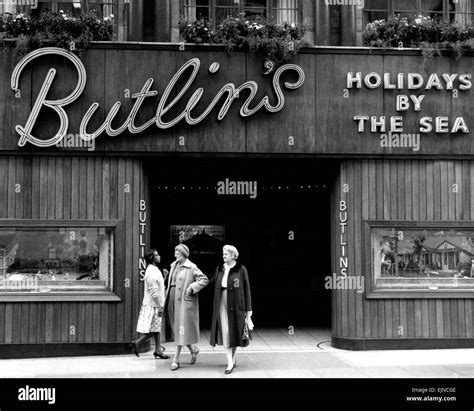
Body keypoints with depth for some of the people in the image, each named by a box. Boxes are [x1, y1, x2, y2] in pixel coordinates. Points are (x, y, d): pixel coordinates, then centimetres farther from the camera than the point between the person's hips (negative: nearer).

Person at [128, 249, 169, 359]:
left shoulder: (153, 270, 12)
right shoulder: (152, 272, -20)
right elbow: (154, 292, -22)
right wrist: (160, 307, -20)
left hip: (154, 304, 10)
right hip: (152, 305, -10)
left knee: (156, 329, 12)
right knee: (152, 330, -3)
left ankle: (158, 350, 17)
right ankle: (136, 343, 4)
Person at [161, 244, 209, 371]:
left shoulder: (191, 267, -9)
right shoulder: (174, 265, 13)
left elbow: (204, 280, -12)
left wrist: (192, 288, -17)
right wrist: (168, 294, 14)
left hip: (184, 302, -8)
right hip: (172, 301, 8)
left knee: (181, 330, -3)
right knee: (174, 329, 11)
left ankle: (176, 359, 2)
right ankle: (193, 350, 29)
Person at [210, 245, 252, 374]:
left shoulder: (241, 270, -2)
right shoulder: (219, 269, 9)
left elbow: (247, 289, -1)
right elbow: (212, 283, 14)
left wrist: (248, 309, -3)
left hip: (236, 305, -2)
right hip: (222, 304, 3)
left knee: (234, 332, 5)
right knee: (225, 332, -3)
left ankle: (233, 358, 22)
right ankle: (230, 362, 1)